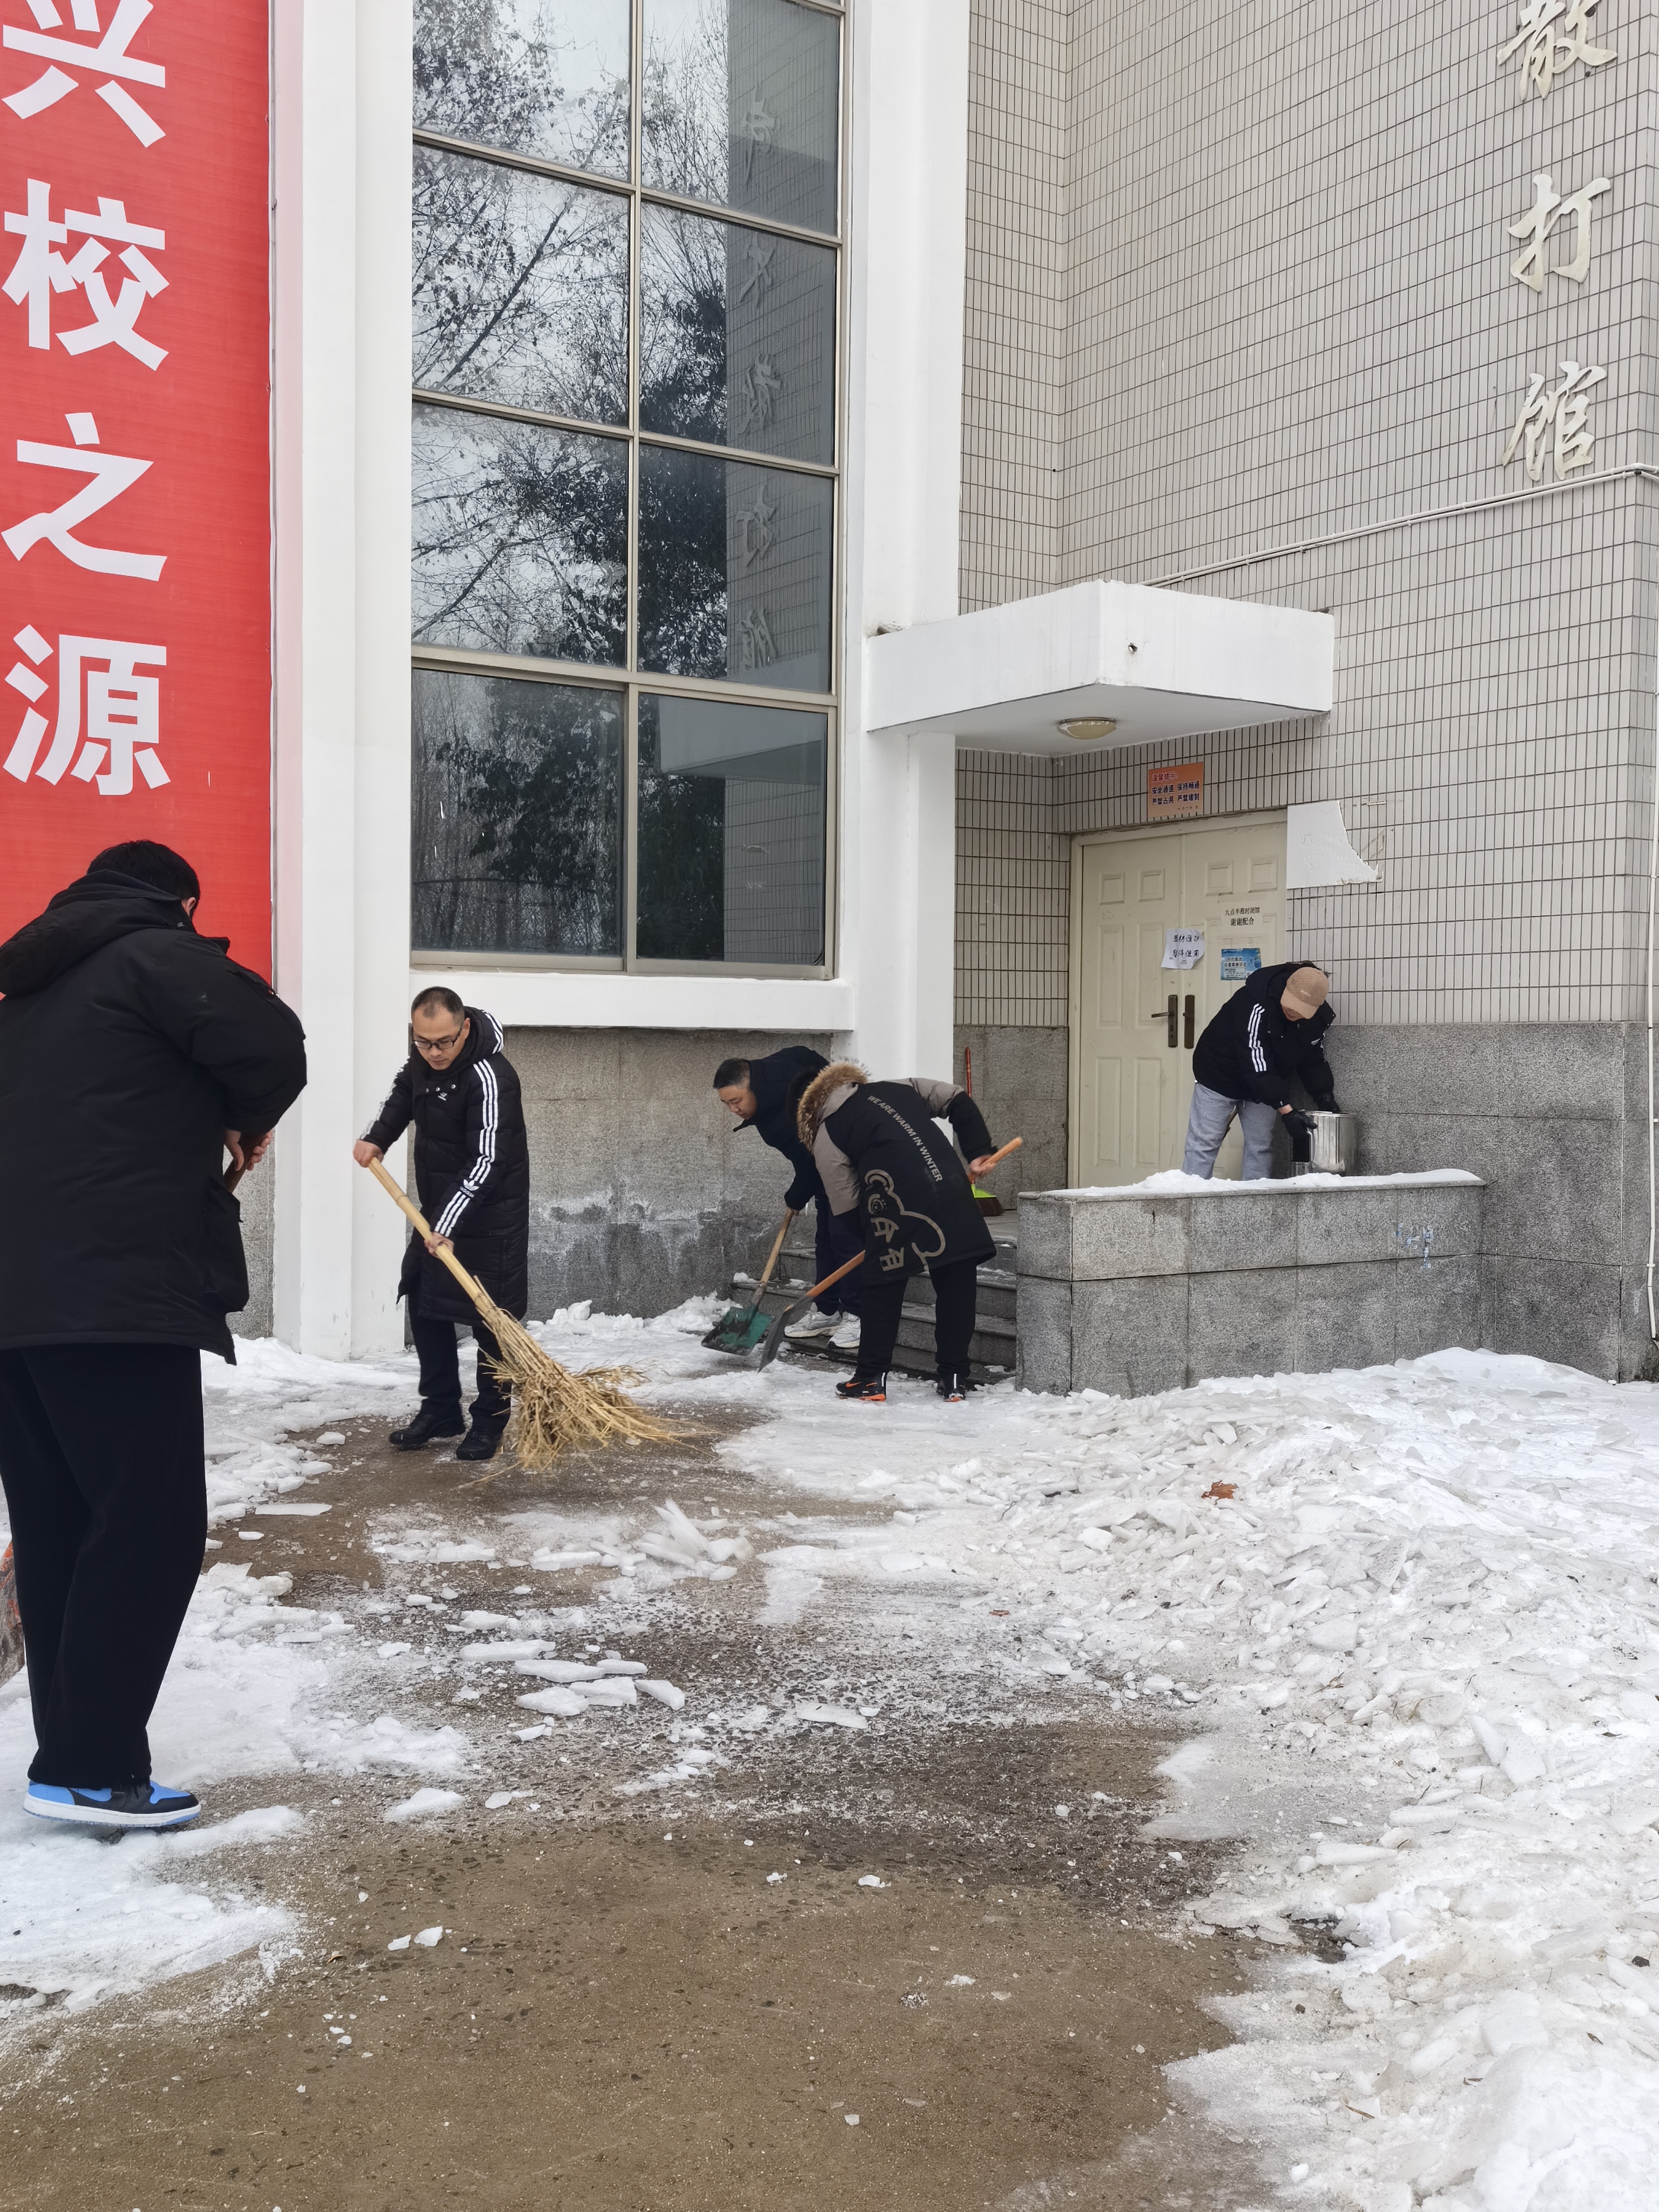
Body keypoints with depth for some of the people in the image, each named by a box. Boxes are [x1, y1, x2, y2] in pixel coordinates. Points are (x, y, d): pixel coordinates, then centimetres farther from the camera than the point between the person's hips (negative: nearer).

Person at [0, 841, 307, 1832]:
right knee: (152, 1529, -4)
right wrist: (245, 1118, 9)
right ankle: (91, 1767, -4)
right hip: (117, 1298, -9)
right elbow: (274, 1045, -11)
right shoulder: (158, 954, 0)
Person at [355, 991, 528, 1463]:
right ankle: (440, 1410, 23)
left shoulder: (489, 1078, -27)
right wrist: (376, 1138, 3)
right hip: (437, 1210, 8)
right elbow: (403, 1093, 20)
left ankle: (490, 1422, 8)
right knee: (425, 1305, 12)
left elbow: (486, 1161, -30)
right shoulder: (423, 1058, -2)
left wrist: (449, 1225, -34)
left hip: (489, 1216, -8)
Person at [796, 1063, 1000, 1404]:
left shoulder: (826, 1136, 14)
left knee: (884, 1290, 11)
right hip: (953, 1191, 4)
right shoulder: (900, 1089, 26)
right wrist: (979, 1151, 19)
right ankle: (954, 1378, 18)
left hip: (897, 1206, -4)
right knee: (957, 1286, 13)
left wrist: (873, 1227, 26)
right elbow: (958, 1100, 20)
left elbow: (847, 1208, 10)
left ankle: (871, 1380, 17)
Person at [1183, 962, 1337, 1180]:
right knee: (1204, 1144, -5)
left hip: (1265, 1083, 6)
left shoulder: (1318, 1017, -14)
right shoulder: (1255, 1005, -36)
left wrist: (1324, 1094, -13)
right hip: (1220, 1076, -6)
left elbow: (1313, 1058, 2)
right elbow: (1256, 1064, -36)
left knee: (1260, 1147, 4)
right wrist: (1286, 1108, -36)